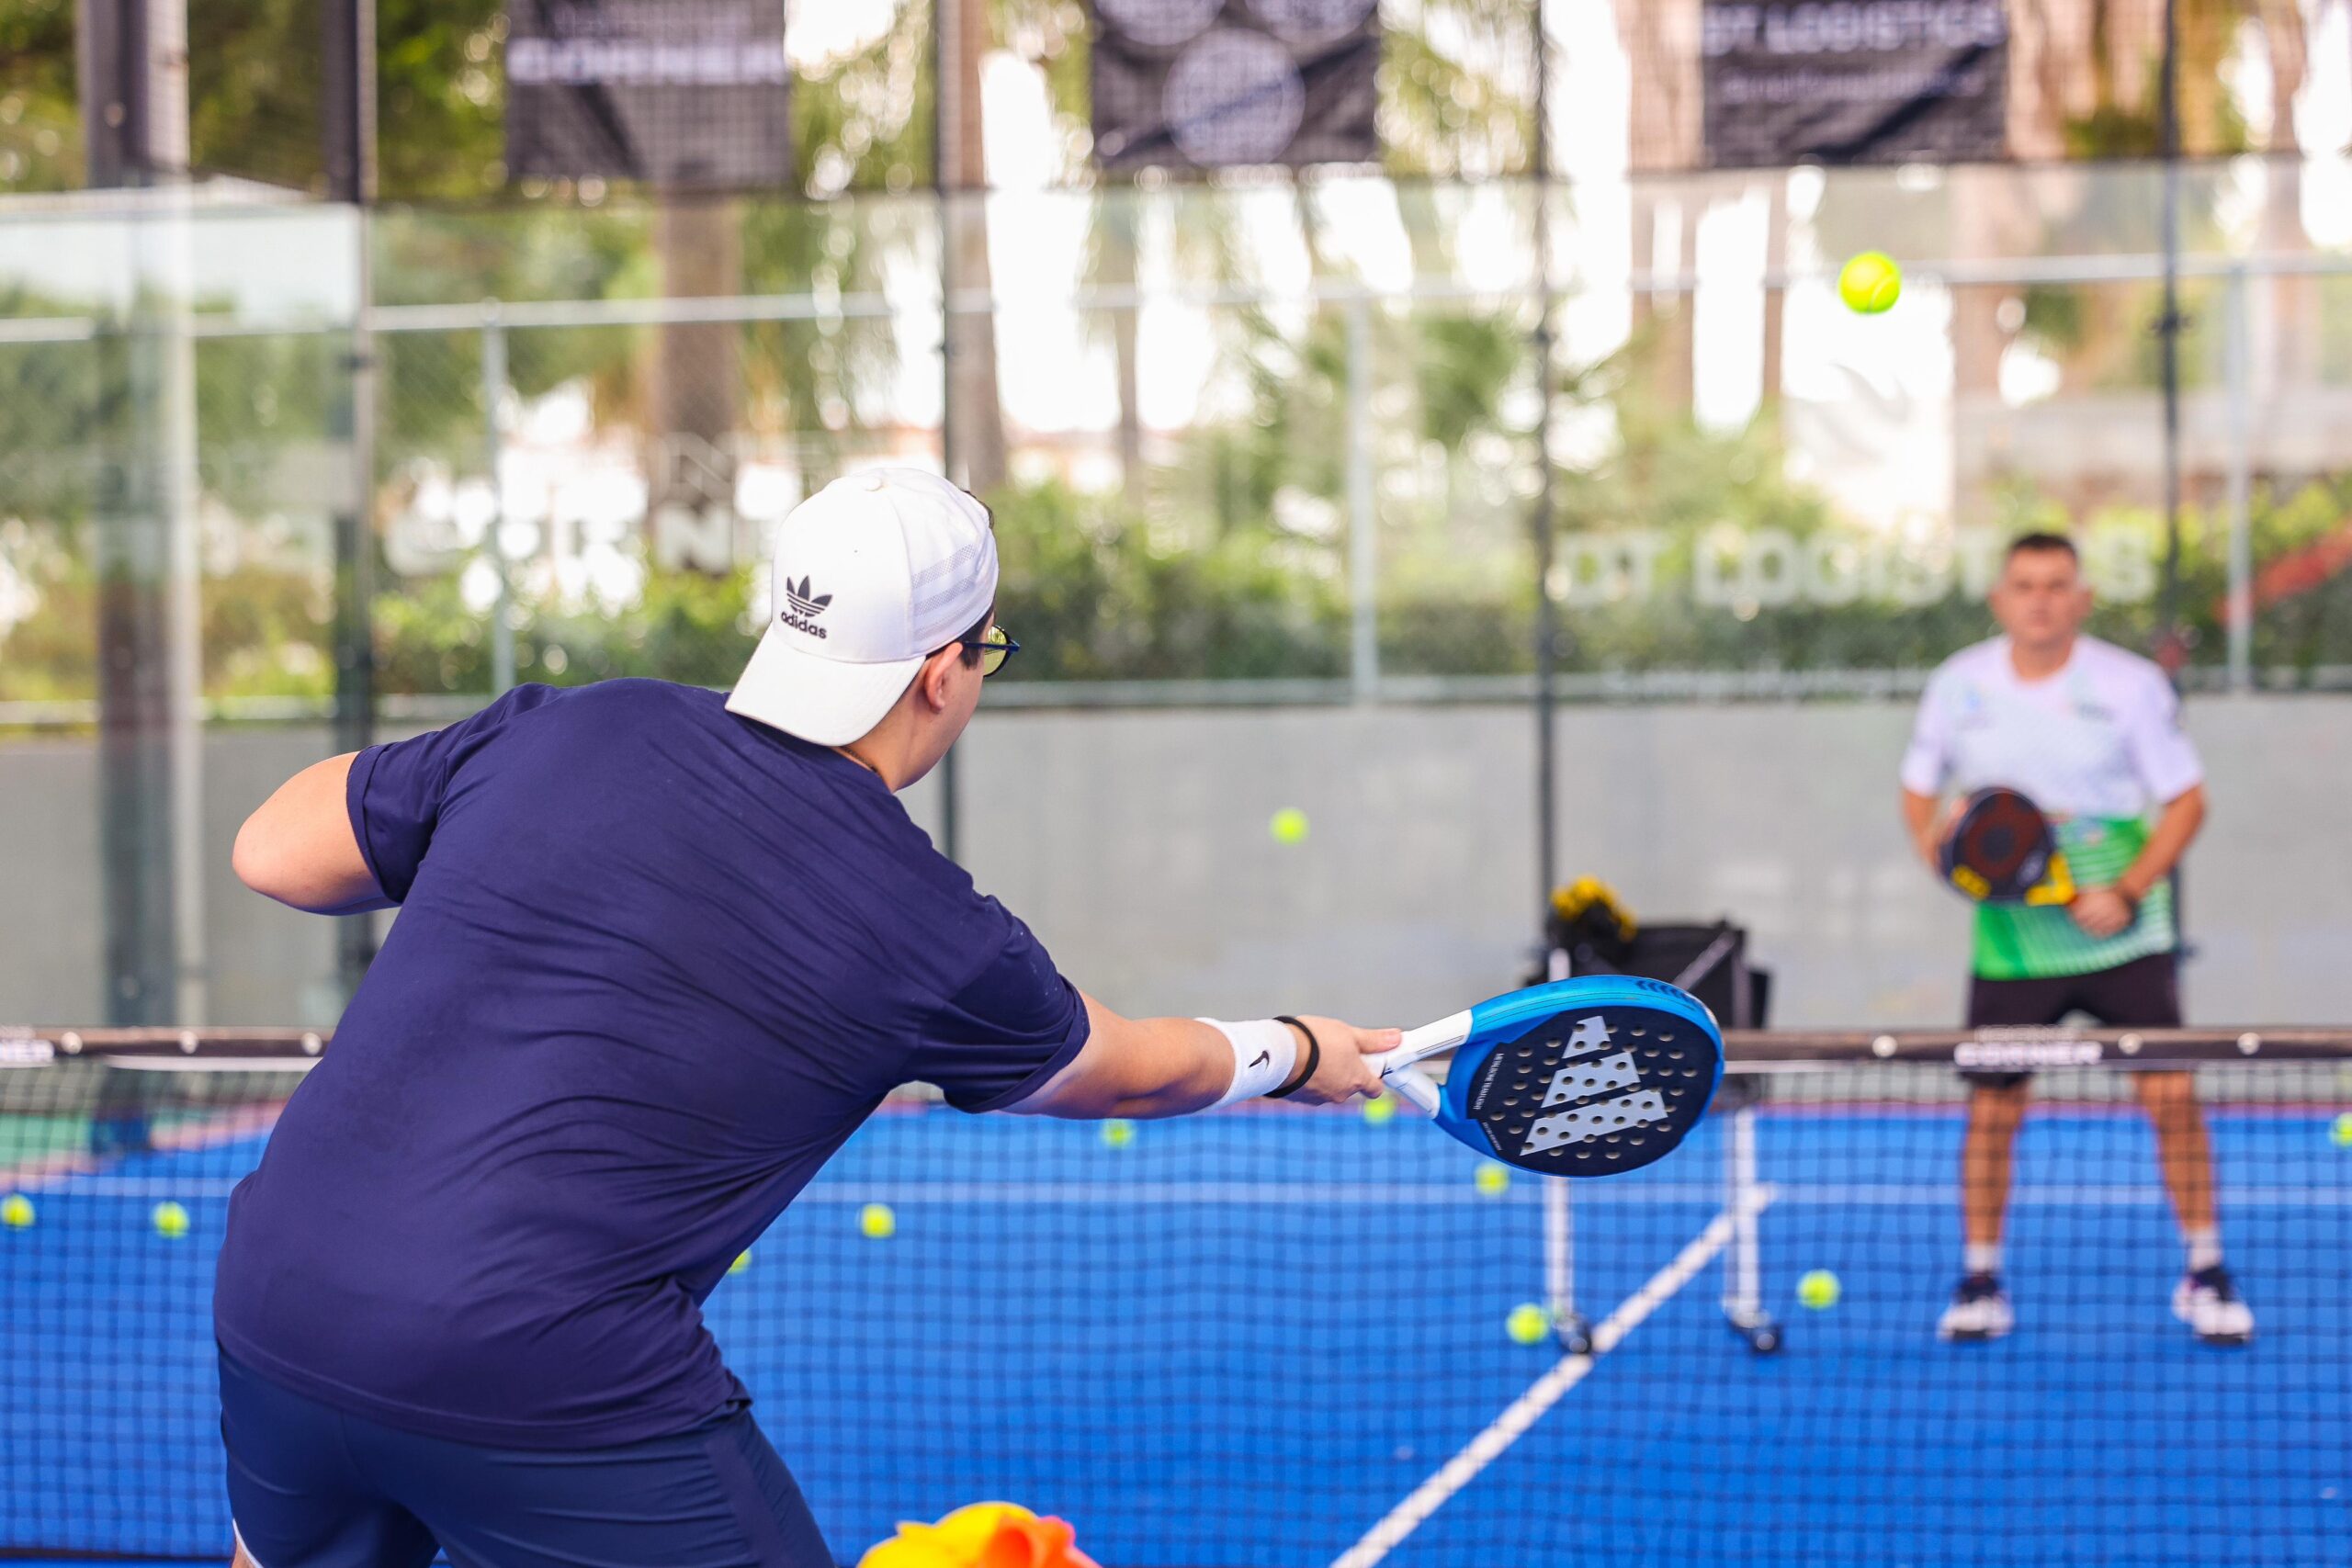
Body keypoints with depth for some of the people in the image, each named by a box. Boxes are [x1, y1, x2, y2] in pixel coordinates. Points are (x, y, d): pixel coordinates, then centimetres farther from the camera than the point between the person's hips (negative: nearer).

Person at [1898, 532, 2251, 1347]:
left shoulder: (2131, 685, -6)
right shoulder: (1957, 686, 0)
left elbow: (2186, 799, -2)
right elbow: (1919, 786, 14)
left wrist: (2127, 892, -14)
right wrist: (1936, 844, -8)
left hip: (2122, 936, -1)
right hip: (2011, 940, 1)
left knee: (2170, 1095, -6)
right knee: (1992, 1109, 1)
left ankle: (2206, 1275, 9)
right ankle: (1980, 1282, 16)